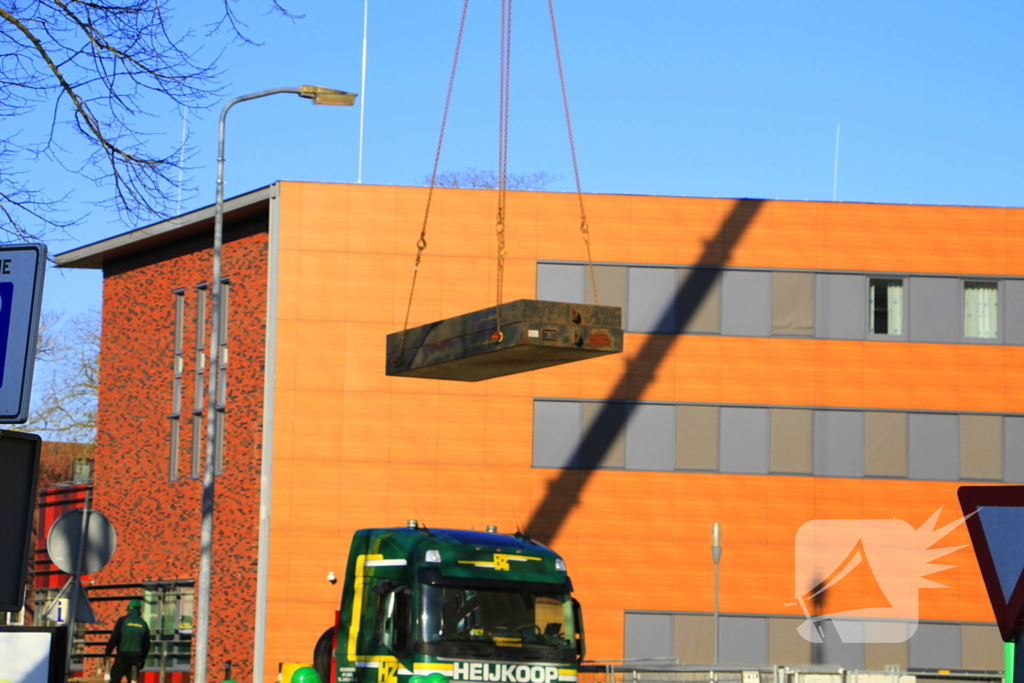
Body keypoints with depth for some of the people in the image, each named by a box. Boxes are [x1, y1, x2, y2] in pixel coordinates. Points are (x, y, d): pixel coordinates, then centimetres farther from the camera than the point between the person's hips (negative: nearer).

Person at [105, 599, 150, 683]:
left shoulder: (123, 620, -4)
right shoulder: (143, 624, 8)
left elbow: (114, 638, -8)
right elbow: (146, 644, 13)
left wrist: (107, 653, 0)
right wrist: (142, 658, 26)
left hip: (122, 657, -4)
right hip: (136, 658, 4)